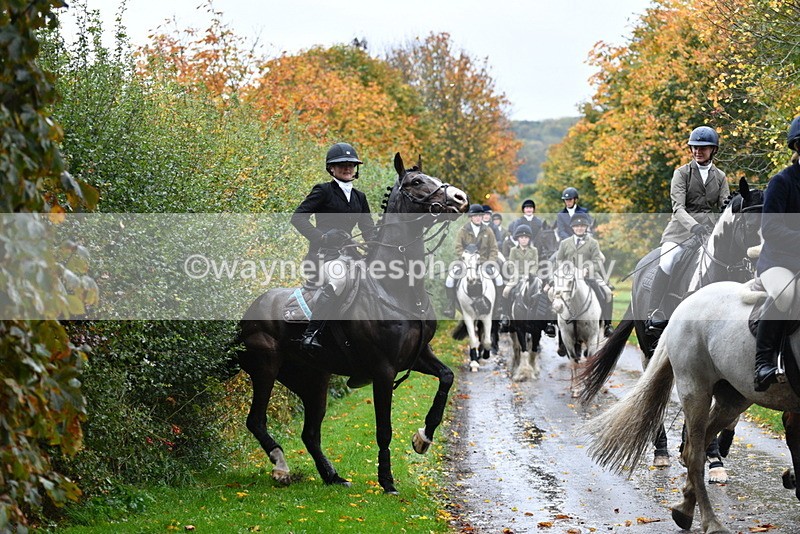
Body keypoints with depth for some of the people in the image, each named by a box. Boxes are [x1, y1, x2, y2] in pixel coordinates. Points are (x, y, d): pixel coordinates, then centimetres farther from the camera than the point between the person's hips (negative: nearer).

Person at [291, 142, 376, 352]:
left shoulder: (359, 197, 20)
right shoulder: (323, 191, 1)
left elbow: (368, 228, 21)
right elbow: (298, 217, -8)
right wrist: (321, 236, -19)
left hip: (346, 252, 8)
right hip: (322, 254, -8)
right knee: (338, 276, -37)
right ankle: (311, 334, -38)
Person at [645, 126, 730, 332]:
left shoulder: (720, 177, 15)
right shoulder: (682, 173, 3)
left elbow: (725, 206, 9)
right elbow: (678, 207, -10)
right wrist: (693, 226, -29)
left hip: (710, 228, 3)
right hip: (682, 227, -3)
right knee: (667, 262, -28)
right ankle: (654, 315, -27)